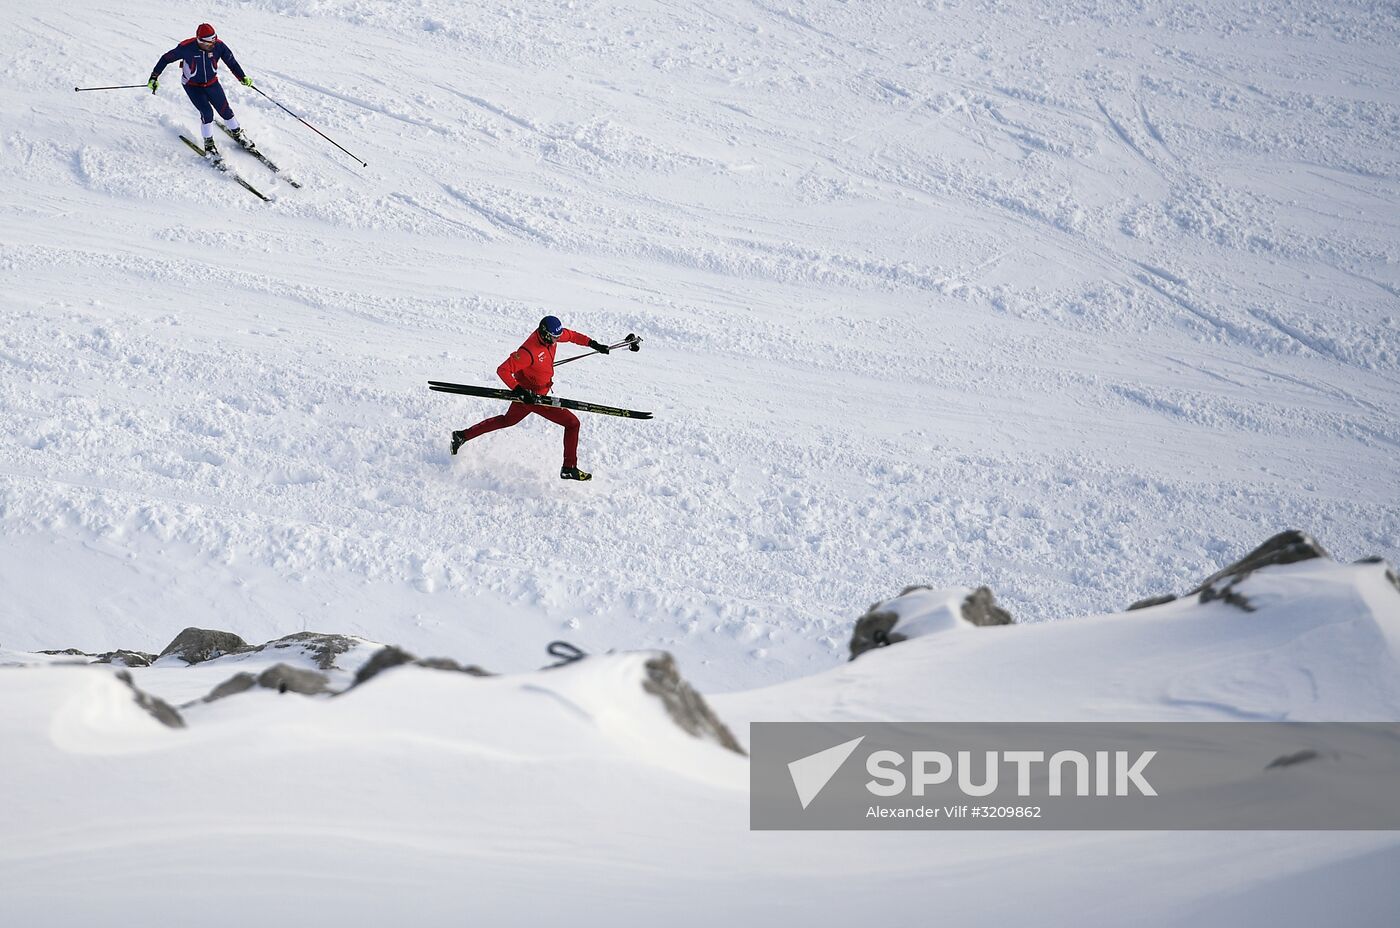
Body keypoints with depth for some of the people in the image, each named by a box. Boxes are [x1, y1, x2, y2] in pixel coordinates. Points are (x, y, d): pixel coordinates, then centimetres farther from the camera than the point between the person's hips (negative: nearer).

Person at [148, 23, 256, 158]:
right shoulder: (187, 48, -28)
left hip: (212, 83, 3)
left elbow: (231, 61, -5)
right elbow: (166, 58, -15)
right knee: (207, 112, -17)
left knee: (225, 111, 4)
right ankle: (209, 143, 1)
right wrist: (154, 77, -15)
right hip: (193, 86, -3)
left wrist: (243, 77, -14)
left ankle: (238, 134, 30)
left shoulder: (218, 46, -21)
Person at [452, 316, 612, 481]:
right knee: (572, 423, -5)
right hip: (533, 396, -10)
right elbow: (503, 371, -30)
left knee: (508, 420, 30)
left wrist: (593, 344, 9)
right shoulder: (529, 352, -32)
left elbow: (571, 335, 12)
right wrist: (519, 391, -37)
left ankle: (463, 436, 38)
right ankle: (569, 468, 3)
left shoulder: (549, 335, -8)